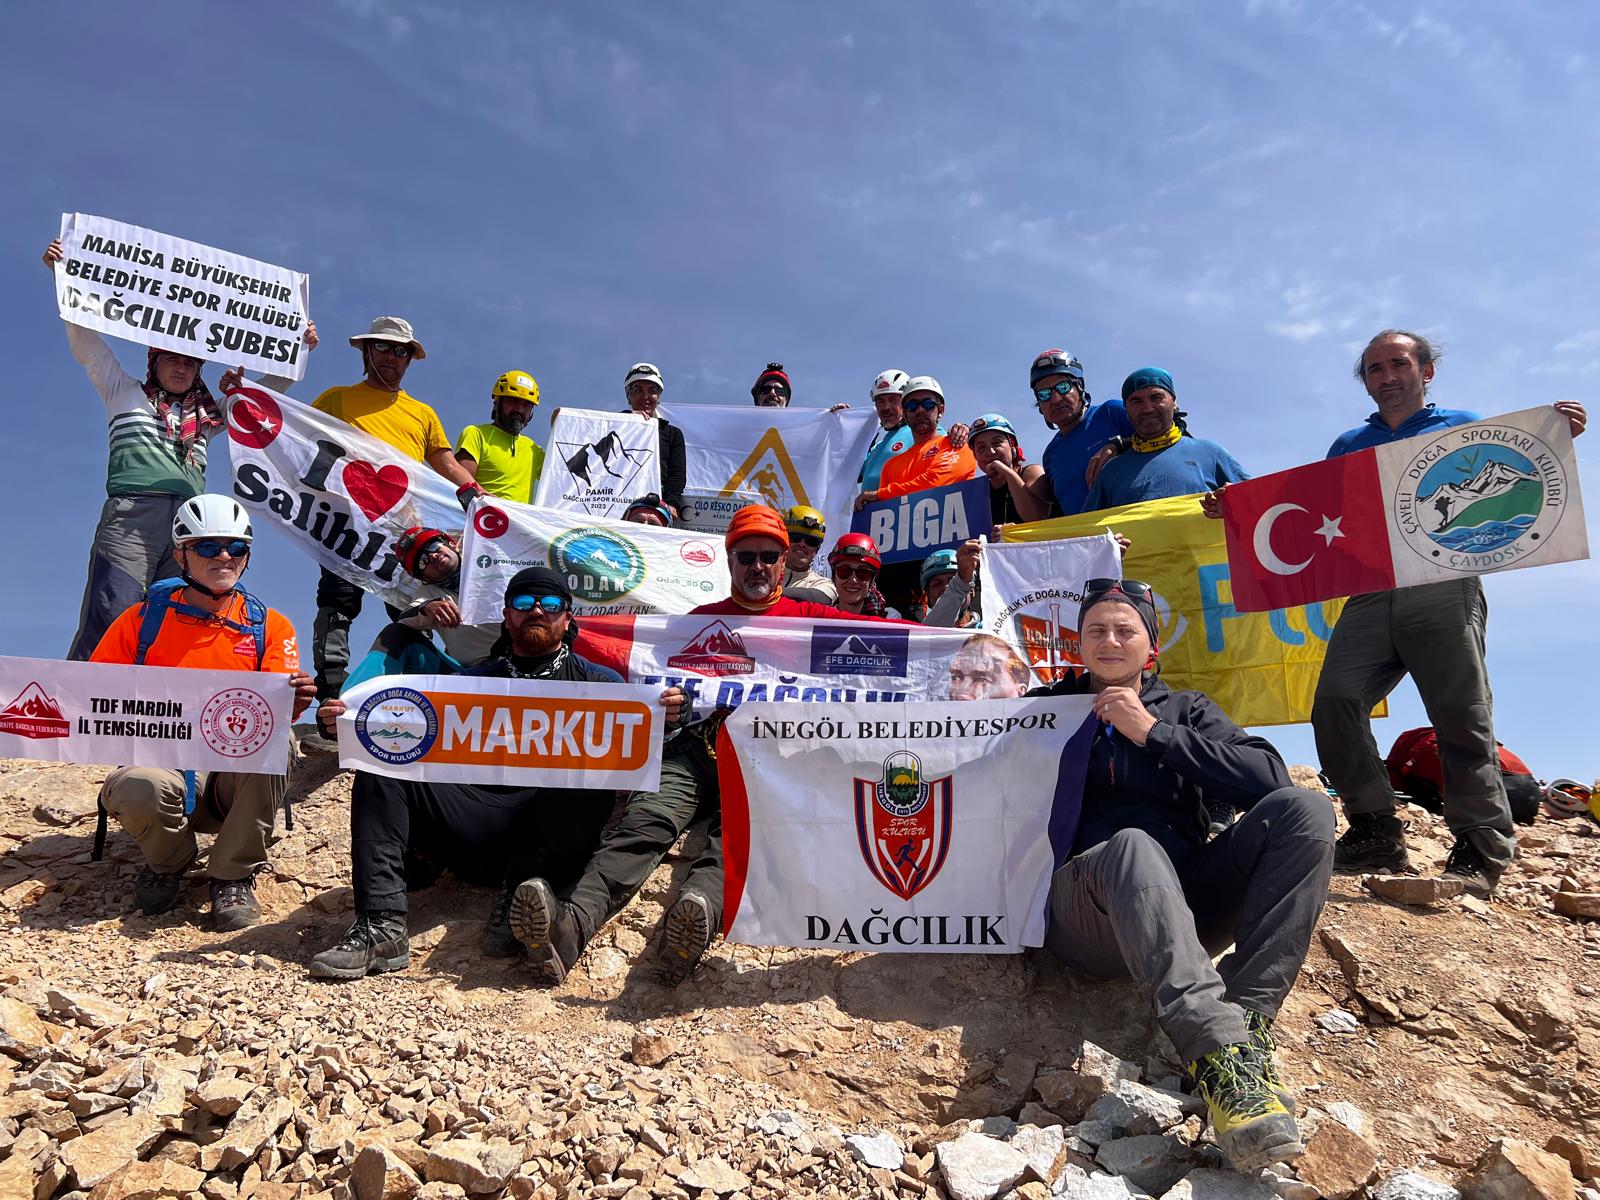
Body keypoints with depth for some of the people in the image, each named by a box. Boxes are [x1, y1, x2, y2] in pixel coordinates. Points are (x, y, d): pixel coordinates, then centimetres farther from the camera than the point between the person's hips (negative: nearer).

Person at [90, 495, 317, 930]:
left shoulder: (269, 627, 6)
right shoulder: (144, 618, 7)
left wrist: (292, 703, -31)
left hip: (236, 772, 0)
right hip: (160, 761, 0)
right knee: (139, 789, -34)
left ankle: (233, 877, -9)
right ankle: (168, 862, 4)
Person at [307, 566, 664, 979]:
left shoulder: (598, 681, 16)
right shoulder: (474, 680, 26)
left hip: (556, 843, -3)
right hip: (477, 819, 3)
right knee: (381, 764, -12)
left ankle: (517, 897, -28)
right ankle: (381, 924, -24)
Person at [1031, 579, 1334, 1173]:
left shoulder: (1186, 711, 19)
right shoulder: (1049, 708, 16)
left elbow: (1270, 778, 1)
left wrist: (1154, 733, -3)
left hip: (1182, 906, 3)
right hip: (1086, 914, -3)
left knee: (1303, 807, -19)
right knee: (1132, 844, -36)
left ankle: (1247, 1019, -31)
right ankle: (1220, 1051, -51)